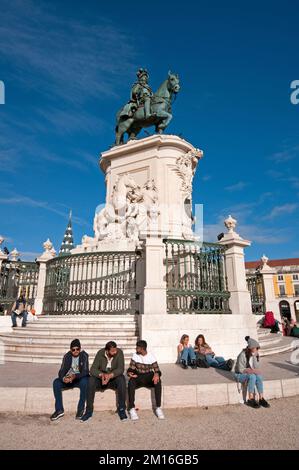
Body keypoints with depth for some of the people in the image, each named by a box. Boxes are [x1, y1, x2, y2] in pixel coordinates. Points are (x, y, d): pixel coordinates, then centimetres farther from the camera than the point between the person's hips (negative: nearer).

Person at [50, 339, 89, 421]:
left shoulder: (84, 355, -13)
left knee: (84, 382, -36)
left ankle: (81, 409, -20)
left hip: (80, 378, -3)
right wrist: (63, 378, -34)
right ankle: (59, 410, -13)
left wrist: (75, 376, -39)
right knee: (56, 382, -23)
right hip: (68, 379, 3)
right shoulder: (67, 356, -5)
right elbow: (62, 371, -11)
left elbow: (85, 371, -21)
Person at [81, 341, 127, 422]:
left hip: (114, 378, -1)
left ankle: (121, 409, -19)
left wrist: (110, 375, -40)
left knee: (121, 379, -33)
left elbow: (121, 369, -23)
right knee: (91, 380, -28)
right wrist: (101, 375, -38)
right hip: (101, 378, 1)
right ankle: (89, 410, -15)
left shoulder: (119, 352, -17)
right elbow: (93, 369, -19)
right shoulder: (100, 353, -14)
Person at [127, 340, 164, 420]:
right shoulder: (135, 355, 0)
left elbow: (157, 370, -5)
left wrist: (156, 374, -29)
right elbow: (131, 368, 1)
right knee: (131, 382, -34)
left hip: (149, 376, 0)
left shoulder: (151, 356, -5)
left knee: (158, 381, -32)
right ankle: (132, 409, -26)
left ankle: (158, 408, -23)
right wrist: (130, 372, -23)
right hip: (137, 376, 1)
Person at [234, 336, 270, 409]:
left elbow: (256, 367, -11)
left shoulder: (256, 354, -4)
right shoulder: (243, 355, -22)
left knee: (259, 376, -26)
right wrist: (249, 370, -23)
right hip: (240, 375, -5)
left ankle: (261, 399, -18)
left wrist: (254, 356, -21)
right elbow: (241, 369, -18)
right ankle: (250, 400, -23)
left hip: (251, 374, 5)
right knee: (252, 376, -33)